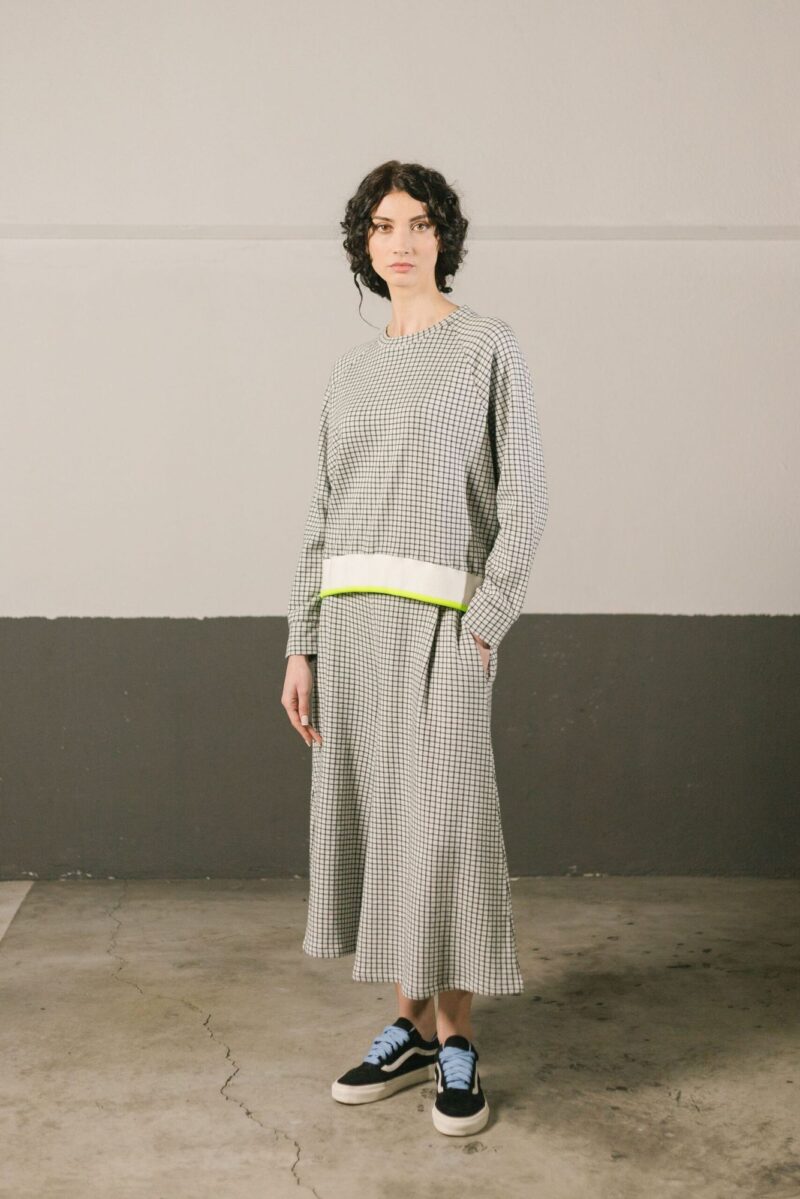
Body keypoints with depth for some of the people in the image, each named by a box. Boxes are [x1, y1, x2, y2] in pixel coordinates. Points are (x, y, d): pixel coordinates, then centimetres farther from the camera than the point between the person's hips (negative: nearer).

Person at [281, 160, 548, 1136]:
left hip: (437, 616, -5)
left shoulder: (489, 348, 1)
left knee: (442, 826, -4)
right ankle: (411, 1028, 20)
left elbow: (521, 504, -4)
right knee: (376, 824, 7)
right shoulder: (352, 371, 15)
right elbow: (325, 518, 15)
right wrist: (302, 647, 9)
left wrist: (483, 629, -13)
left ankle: (456, 1042, 11)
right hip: (349, 618, 5)